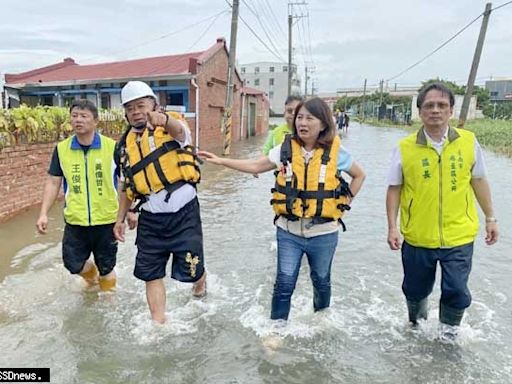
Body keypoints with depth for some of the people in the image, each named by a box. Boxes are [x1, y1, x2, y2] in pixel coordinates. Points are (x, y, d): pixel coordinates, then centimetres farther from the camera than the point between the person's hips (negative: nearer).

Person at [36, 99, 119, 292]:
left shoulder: (112, 147, -8)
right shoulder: (61, 149, 0)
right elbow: (53, 183, 5)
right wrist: (44, 213, -2)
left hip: (106, 220, -2)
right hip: (75, 221, 2)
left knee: (106, 268, 10)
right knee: (74, 264, 7)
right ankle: (91, 274, 42)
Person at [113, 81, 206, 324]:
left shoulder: (171, 126, -5)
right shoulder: (126, 143, 10)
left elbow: (179, 130, -33)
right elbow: (127, 185, 19)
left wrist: (164, 120, -55)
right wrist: (120, 218, 19)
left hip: (183, 212, -4)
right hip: (150, 218, 5)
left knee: (189, 270, 3)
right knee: (151, 273, 7)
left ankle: (201, 281, 40)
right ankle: (158, 322, 26)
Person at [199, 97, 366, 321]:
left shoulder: (335, 151, -7)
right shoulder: (285, 149, -5)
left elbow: (359, 175, 9)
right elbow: (254, 166, -1)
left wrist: (345, 202, 2)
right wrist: (220, 161, -7)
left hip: (323, 233, 0)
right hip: (288, 231, 0)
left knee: (321, 280, 21)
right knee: (284, 283, 3)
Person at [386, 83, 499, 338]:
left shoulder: (468, 141, -3)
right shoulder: (404, 148, -8)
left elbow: (479, 181, 9)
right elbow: (394, 189, -2)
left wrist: (490, 218, 12)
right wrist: (392, 227, -6)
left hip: (459, 236, 1)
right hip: (417, 238, 0)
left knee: (456, 291, 1)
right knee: (416, 290, 16)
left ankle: (449, 330, 33)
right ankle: (416, 324, 47)